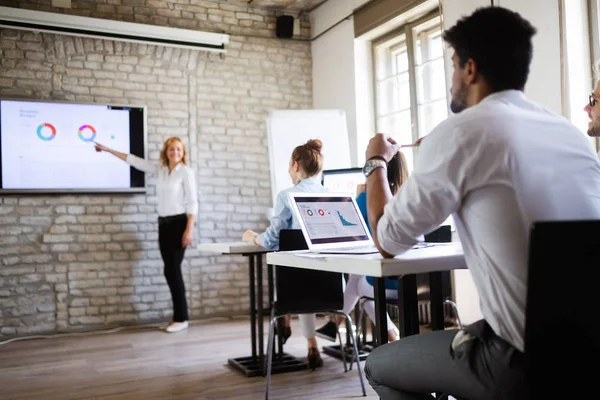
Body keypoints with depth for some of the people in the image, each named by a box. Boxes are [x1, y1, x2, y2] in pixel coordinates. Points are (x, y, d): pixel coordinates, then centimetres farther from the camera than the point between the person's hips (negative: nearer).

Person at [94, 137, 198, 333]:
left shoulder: (186, 172, -7)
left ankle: (181, 318, 0)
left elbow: (192, 202, -11)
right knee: (170, 271, 5)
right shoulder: (159, 169, 10)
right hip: (163, 223, 6)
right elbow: (134, 160, 16)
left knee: (172, 269, -8)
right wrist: (108, 150, 19)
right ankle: (178, 317, 12)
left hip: (179, 223, -6)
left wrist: (189, 229, -19)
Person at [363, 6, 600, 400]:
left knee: (380, 364, 16)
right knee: (450, 338, 31)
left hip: (528, 361, -7)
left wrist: (377, 163, 14)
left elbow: (389, 240, -3)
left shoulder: (461, 132, -12)